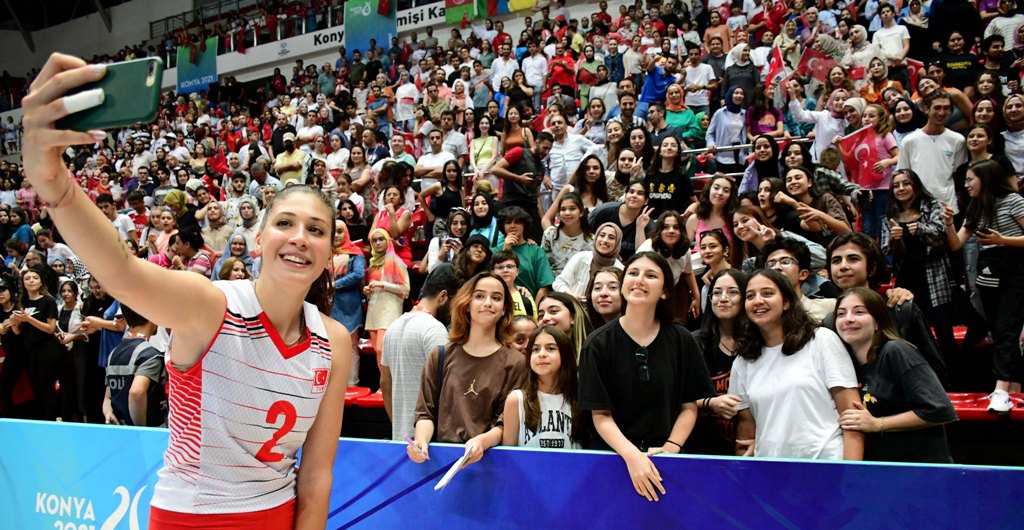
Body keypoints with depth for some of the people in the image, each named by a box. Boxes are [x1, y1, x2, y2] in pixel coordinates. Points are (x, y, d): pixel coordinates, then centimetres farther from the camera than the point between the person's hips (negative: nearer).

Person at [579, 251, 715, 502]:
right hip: (614, 456, -1)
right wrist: (632, 456, -22)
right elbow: (600, 414, -9)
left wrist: (671, 448, -13)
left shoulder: (681, 341, -1)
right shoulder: (598, 344, -7)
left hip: (666, 461, 1)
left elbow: (689, 406, 2)